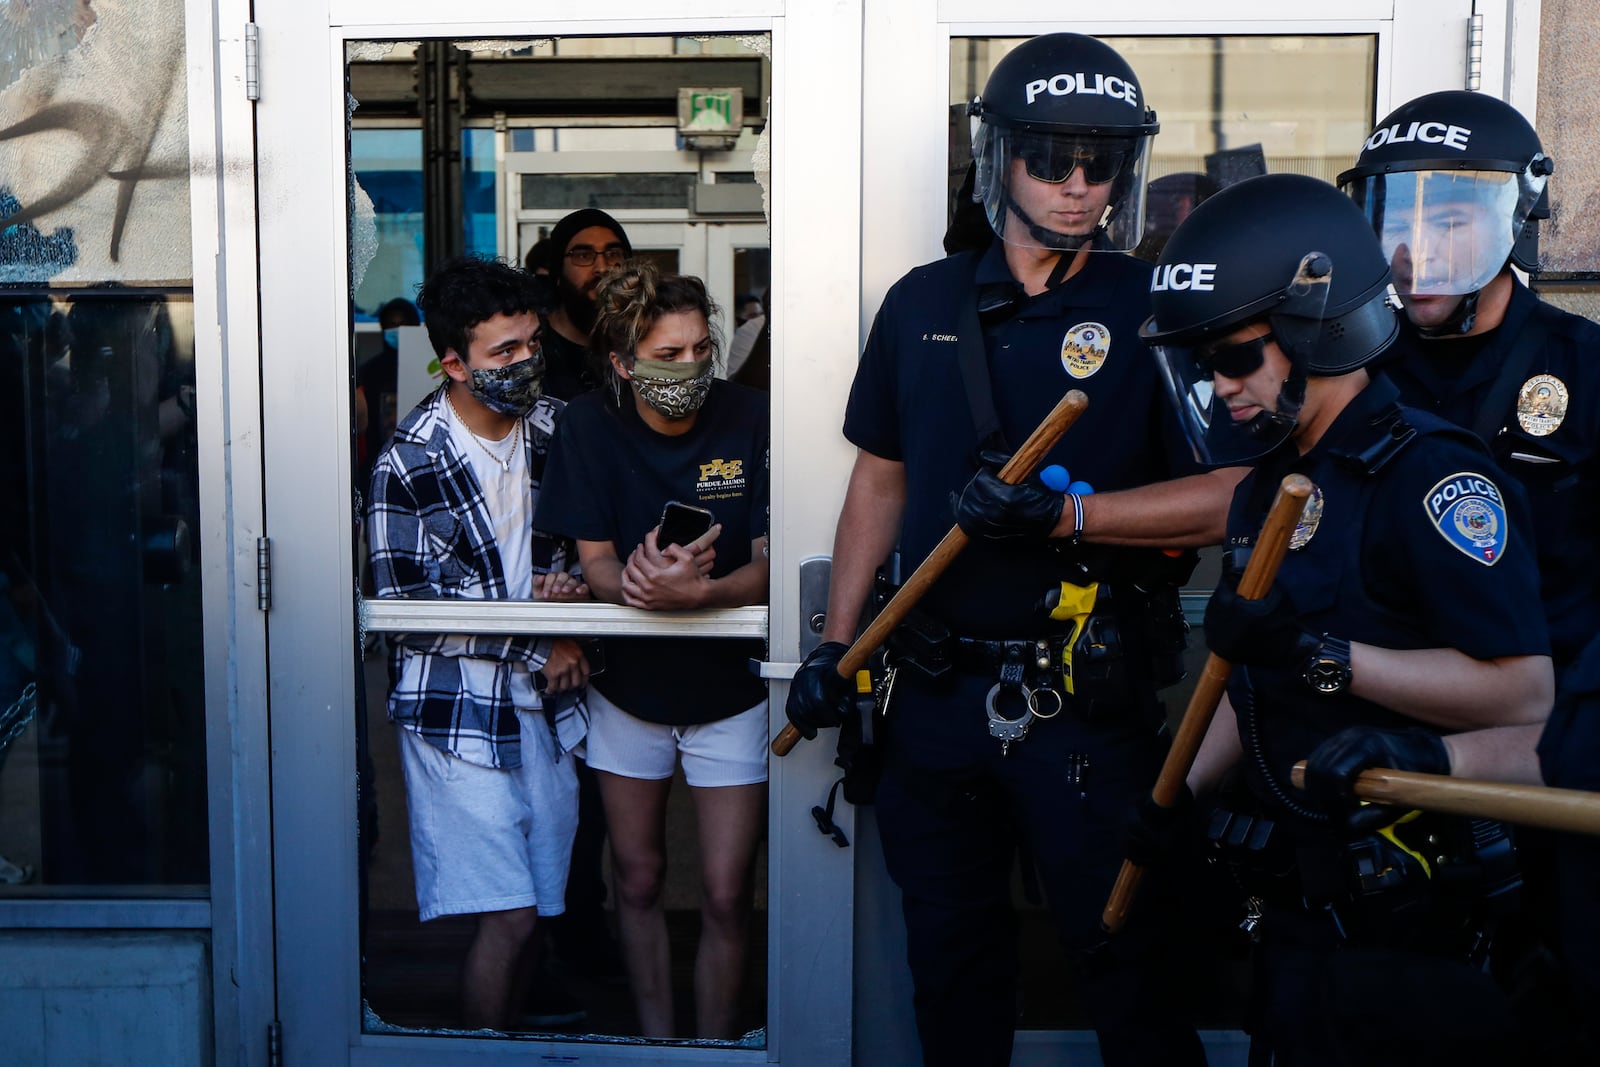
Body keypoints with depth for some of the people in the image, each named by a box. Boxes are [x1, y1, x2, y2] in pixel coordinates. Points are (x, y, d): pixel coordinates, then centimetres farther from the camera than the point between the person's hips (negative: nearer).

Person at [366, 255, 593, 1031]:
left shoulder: (555, 427, 4)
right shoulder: (408, 465, -12)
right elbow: (405, 610, -12)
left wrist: (566, 585, -9)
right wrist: (536, 650, -10)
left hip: (545, 700, 5)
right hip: (458, 710, -5)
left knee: (527, 906, 12)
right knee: (507, 916, -6)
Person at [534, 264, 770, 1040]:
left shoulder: (750, 420, -15)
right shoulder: (589, 425, -11)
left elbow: (768, 566, -16)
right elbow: (597, 566, -11)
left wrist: (695, 591, -36)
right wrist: (646, 580, -33)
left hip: (731, 690, -2)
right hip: (627, 687, 2)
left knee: (725, 899, 1)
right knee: (638, 882, 15)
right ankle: (655, 1041, 34)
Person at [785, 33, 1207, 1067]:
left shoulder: (1156, 309, -5)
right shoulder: (923, 303, 7)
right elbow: (882, 478, 13)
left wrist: (1066, 513, -21)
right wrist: (835, 643, 9)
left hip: (1087, 699, -4)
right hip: (939, 695, 4)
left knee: (1128, 958, 6)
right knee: (950, 956, 18)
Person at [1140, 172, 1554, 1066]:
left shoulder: (1431, 475, -17)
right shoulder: (1271, 482, 11)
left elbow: (1522, 692, -25)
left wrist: (1323, 655, -29)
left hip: (1410, 917, -8)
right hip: (1301, 900, 8)